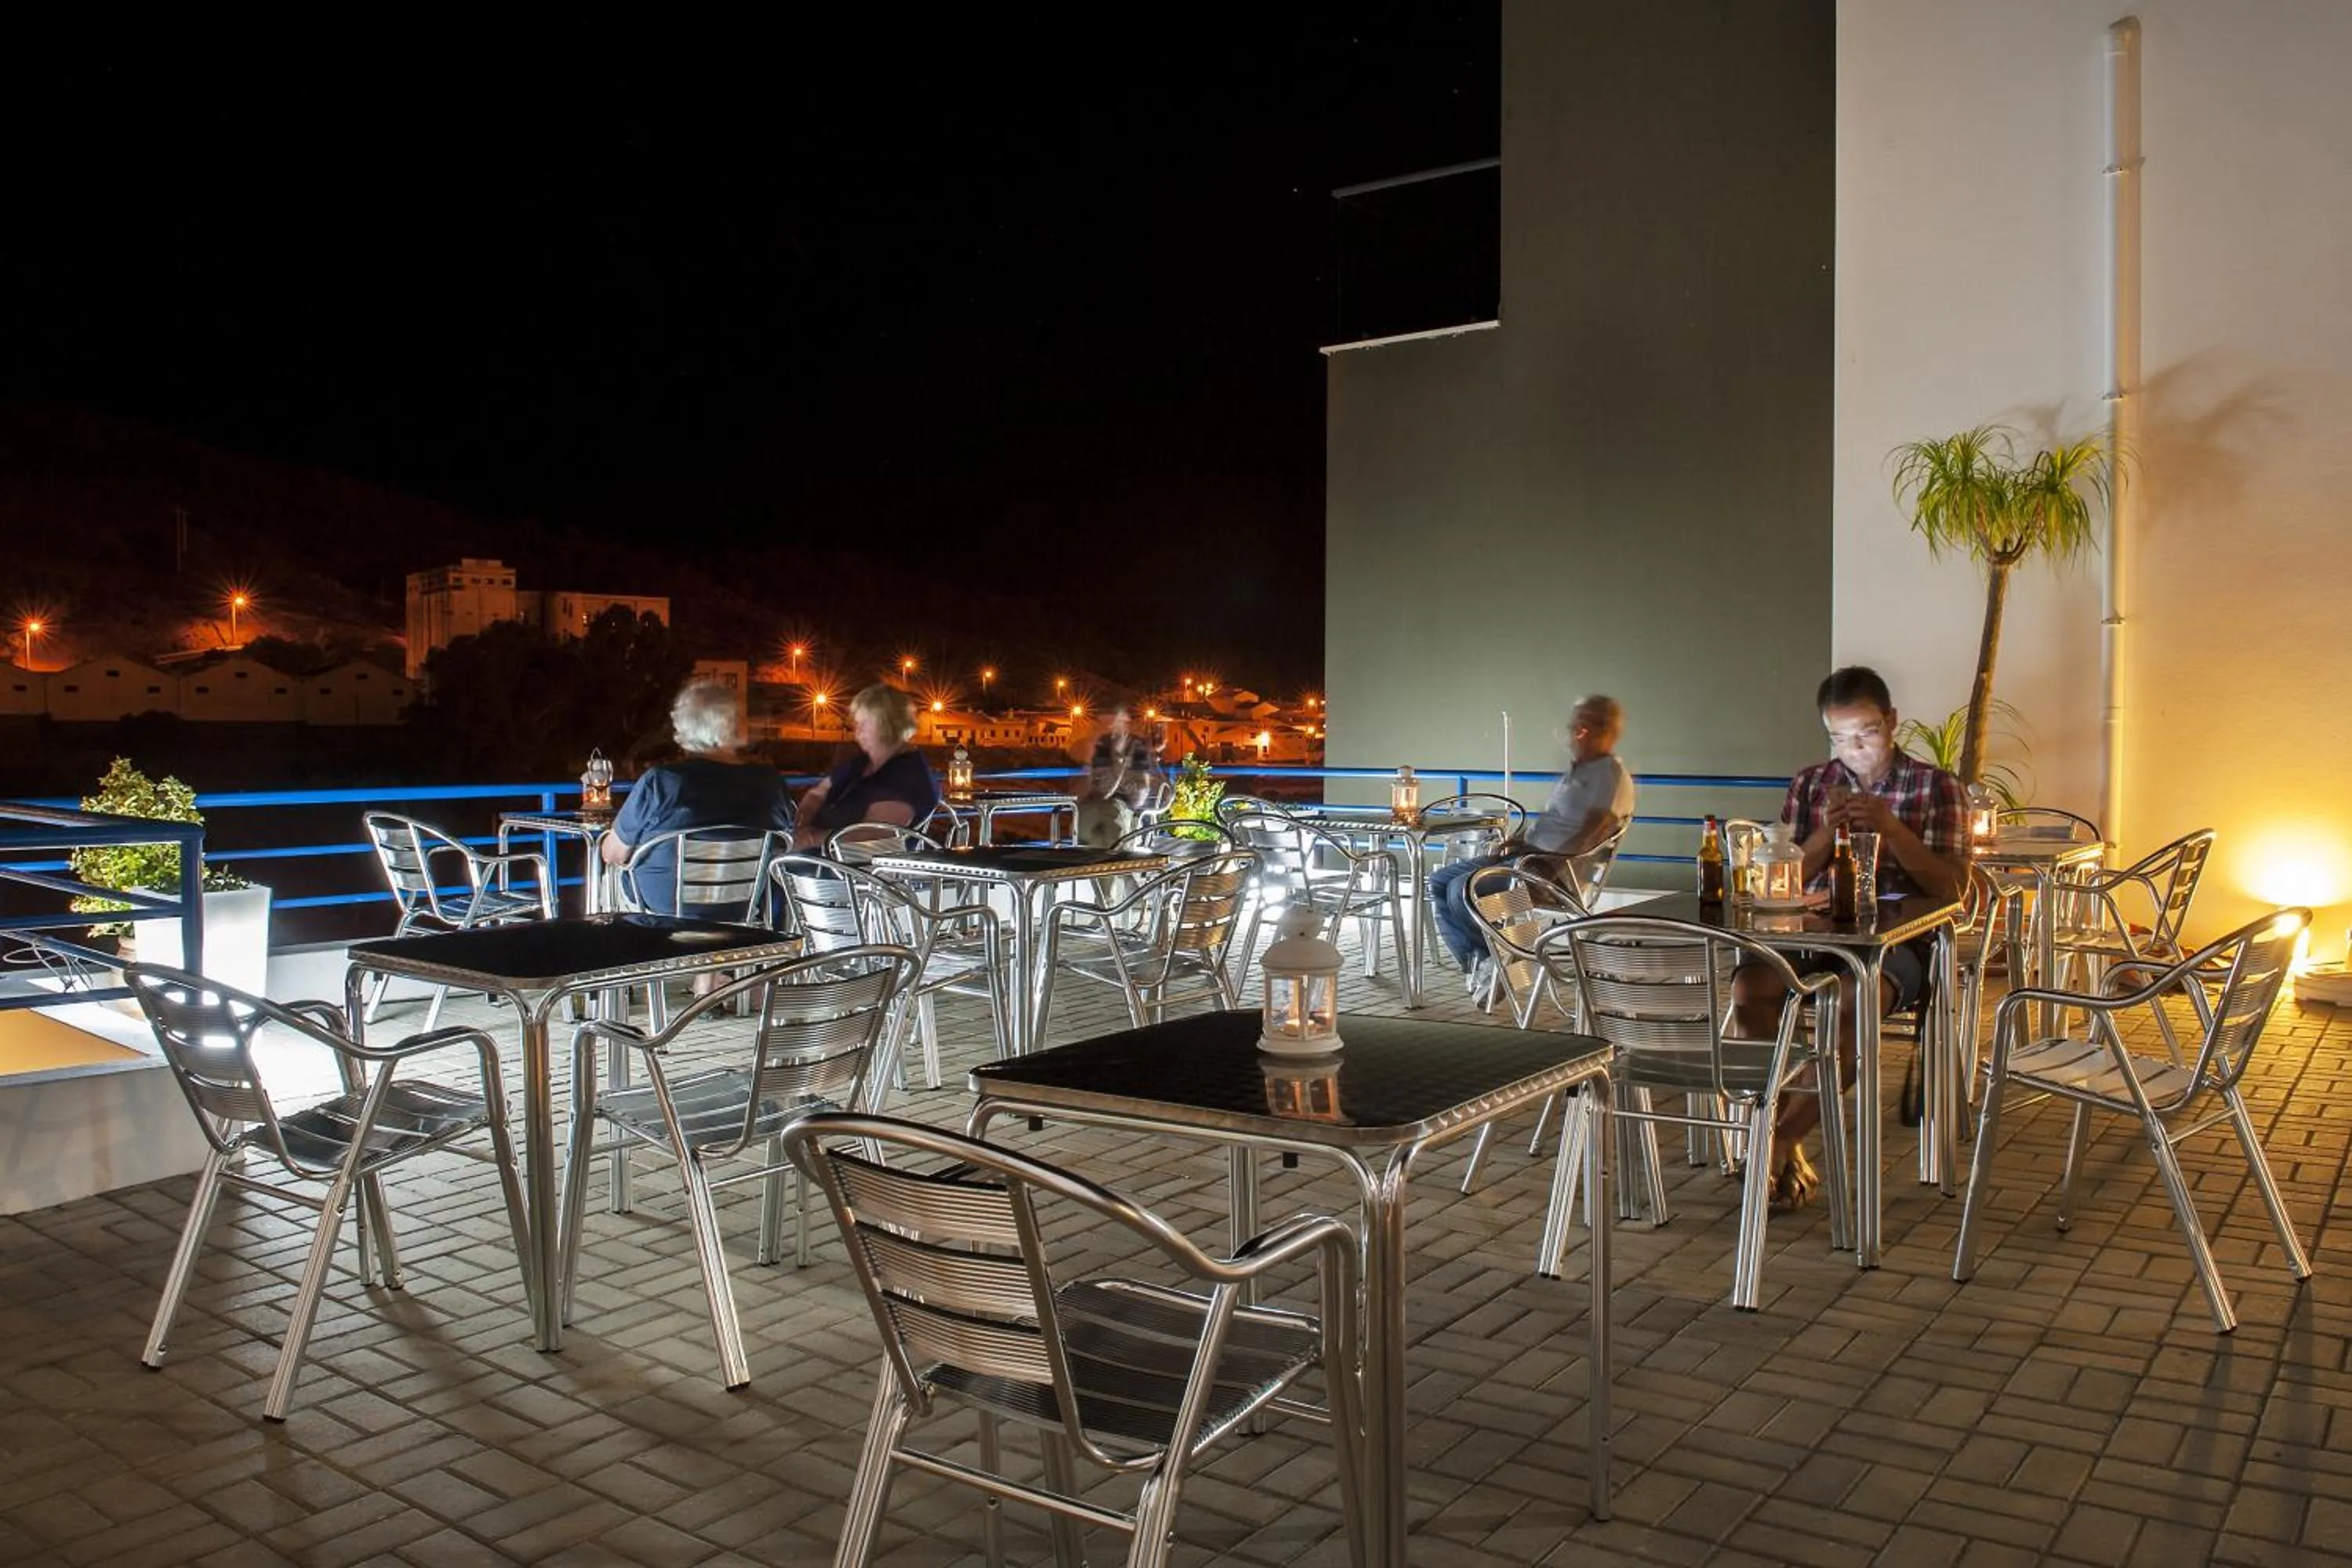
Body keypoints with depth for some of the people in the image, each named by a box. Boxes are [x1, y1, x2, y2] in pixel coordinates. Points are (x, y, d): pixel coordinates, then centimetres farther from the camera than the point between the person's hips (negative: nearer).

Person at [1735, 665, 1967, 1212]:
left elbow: (1952, 889, -3)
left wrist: (1889, 827, -14)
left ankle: (1777, 1143, -25)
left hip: (1897, 940, -3)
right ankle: (1788, 1149, -19)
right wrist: (1827, 831, -8)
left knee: (1853, 1001, -38)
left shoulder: (1936, 787, 6)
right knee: (1749, 987, -30)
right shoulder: (1810, 784, 15)